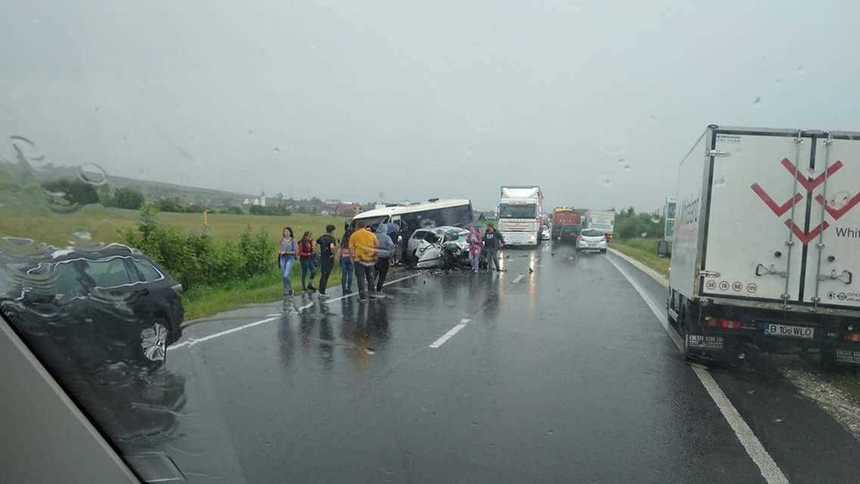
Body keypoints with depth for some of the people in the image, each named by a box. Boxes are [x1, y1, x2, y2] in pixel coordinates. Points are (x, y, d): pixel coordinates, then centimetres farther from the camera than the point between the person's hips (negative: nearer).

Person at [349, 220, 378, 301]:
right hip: (370, 259, 3)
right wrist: (375, 258, 18)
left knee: (361, 278, 2)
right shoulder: (372, 235, 6)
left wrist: (353, 258, 6)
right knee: (370, 277, 16)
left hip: (359, 259, -3)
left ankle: (363, 296, 0)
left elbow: (351, 248, -2)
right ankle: (371, 293, 23)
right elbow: (376, 247, 10)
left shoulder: (354, 235, 0)